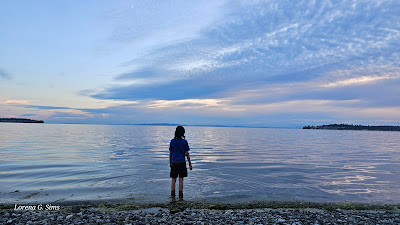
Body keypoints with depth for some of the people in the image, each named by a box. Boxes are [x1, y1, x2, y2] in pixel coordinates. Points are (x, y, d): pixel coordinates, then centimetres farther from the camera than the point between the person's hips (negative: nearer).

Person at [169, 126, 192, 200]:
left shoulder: (172, 141, 0)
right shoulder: (184, 142, -6)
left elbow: (170, 153, 4)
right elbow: (187, 154, -6)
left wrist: (170, 162, 16)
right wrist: (190, 164, 2)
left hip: (174, 163, 2)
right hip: (182, 162, -2)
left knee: (173, 180, 10)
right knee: (181, 179, 5)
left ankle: (172, 195, 12)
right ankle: (180, 196, 8)